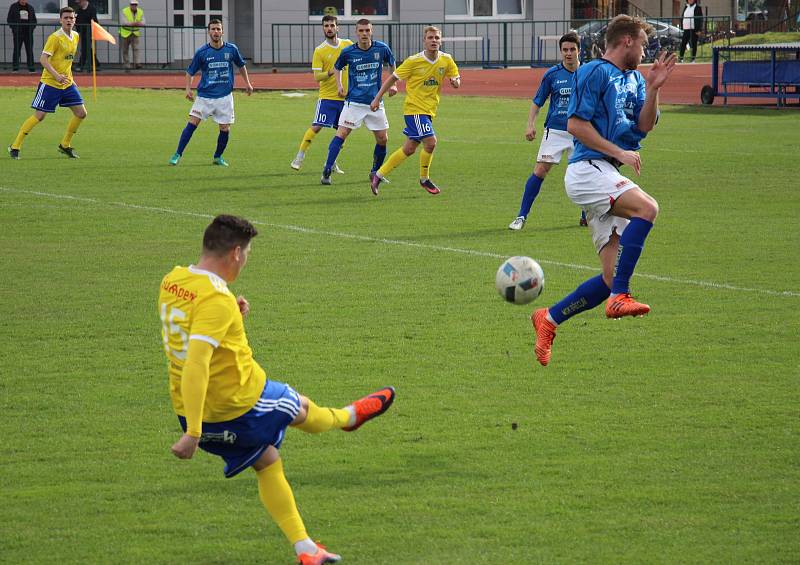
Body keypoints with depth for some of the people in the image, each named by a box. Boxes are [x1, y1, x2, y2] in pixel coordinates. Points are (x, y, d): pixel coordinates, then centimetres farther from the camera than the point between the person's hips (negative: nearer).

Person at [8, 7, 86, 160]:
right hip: (49, 83, -7)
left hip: (67, 83, 7)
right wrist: (57, 76, -34)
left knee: (81, 113, 1)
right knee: (39, 116, -7)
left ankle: (65, 145, 18)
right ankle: (15, 146, 3)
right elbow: (43, 59, -23)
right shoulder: (55, 38, -16)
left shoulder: (75, 36, 8)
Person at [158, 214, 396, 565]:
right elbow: (196, 364, -35)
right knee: (301, 409, 23)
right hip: (240, 402, -8)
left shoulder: (171, 282, 0)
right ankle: (349, 417, 55)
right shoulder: (216, 299, -28)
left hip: (191, 409, 8)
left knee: (267, 462, 25)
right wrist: (193, 433, -35)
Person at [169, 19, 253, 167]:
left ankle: (218, 157, 21)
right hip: (205, 96, -1)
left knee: (225, 129, -1)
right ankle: (178, 154, -6)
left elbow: (241, 65, 19)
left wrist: (247, 83, 17)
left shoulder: (231, 49, 1)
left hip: (225, 97, 1)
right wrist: (188, 89, -7)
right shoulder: (202, 52, -3)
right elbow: (190, 71, 6)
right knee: (192, 123, -11)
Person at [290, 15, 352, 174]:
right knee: (316, 127, -12)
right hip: (327, 96, -4)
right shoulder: (320, 50, -5)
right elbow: (317, 76, -9)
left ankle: (332, 162, 19)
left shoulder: (348, 45, 5)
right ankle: (299, 158, -4)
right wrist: (331, 73, -27)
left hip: (345, 97, 4)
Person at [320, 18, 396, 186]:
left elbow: (392, 64, 18)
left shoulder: (382, 49, -3)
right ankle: (327, 171, -14)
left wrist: (393, 84, 11)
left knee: (382, 139, 5)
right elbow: (337, 68, 15)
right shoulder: (348, 52, -5)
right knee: (341, 133, -14)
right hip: (354, 101, -2)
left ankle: (375, 172, 26)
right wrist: (340, 85, 2)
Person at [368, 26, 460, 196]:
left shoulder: (446, 60, 0)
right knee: (430, 142, -18)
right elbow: (393, 78, -4)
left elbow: (456, 79, 14)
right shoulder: (414, 61, -12)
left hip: (429, 110, 6)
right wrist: (377, 98, -6)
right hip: (414, 108, -6)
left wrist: (455, 81, -11)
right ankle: (424, 179, 4)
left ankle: (378, 176, 21)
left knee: (409, 149, 9)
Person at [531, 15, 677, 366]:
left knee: (613, 278, 0)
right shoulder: (594, 72, -5)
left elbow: (644, 125, 15)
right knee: (646, 207, -32)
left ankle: (549, 319, 11)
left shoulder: (633, 79, 20)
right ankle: (620, 297, -32)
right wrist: (619, 152, -14)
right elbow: (575, 124, -11)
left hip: (608, 178, 9)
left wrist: (653, 88, 1)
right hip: (587, 169, -9)